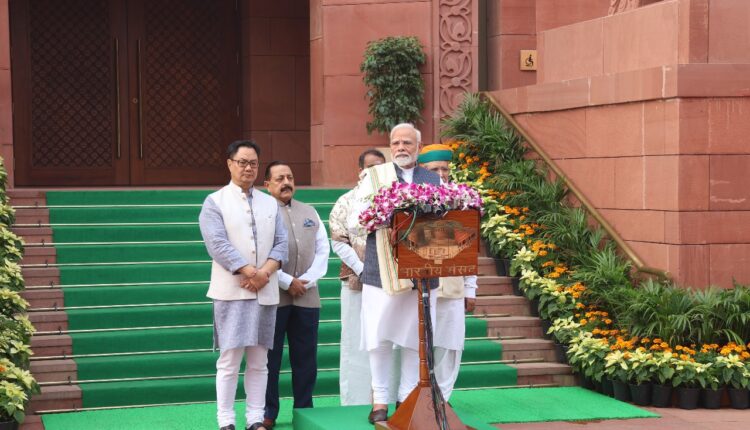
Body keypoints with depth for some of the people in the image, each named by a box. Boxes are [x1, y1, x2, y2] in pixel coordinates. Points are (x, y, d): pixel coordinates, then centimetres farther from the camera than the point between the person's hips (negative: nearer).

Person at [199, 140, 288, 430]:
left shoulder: (270, 204, 16)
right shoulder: (215, 202, 2)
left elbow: (281, 243, 8)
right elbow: (218, 244, -9)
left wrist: (265, 273, -9)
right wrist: (251, 272, -14)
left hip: (265, 292, 4)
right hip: (231, 291, -4)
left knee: (259, 362, 5)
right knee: (229, 361, -5)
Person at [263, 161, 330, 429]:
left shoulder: (309, 213, 17)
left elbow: (322, 250, 11)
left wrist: (307, 280, -4)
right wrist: (287, 282, -11)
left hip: (307, 296, 4)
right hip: (273, 296, -4)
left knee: (305, 357, 6)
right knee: (270, 356, -1)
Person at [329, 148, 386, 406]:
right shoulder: (347, 202, 6)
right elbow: (338, 241, 0)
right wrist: (361, 269, -10)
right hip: (358, 283, -1)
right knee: (357, 343, 1)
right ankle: (357, 403, 6)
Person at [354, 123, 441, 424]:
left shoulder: (434, 181, 13)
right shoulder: (374, 176, 6)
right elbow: (359, 216, -3)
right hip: (382, 269, -2)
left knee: (415, 338, 5)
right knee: (380, 337, 0)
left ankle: (407, 397, 15)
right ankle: (380, 400, 8)